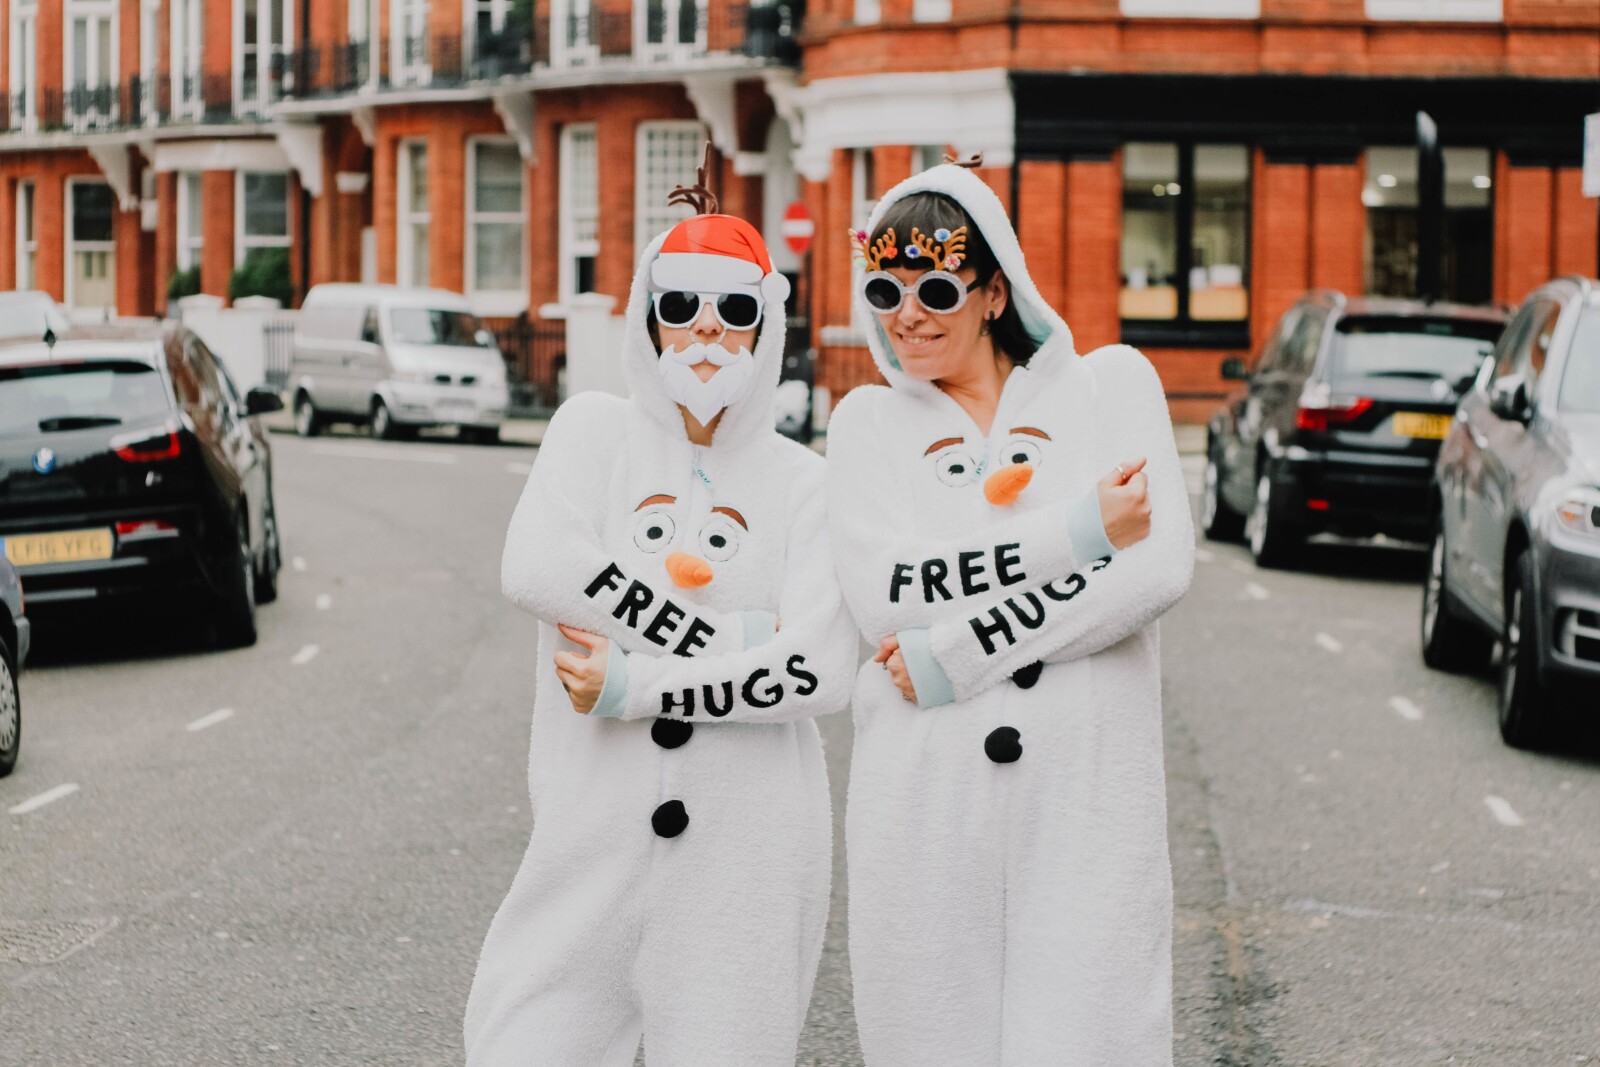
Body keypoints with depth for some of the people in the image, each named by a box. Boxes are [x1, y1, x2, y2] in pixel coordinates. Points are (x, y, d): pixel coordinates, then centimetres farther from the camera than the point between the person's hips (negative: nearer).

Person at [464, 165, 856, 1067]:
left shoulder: (800, 479, 5)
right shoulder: (597, 431, 7)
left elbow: (820, 673, -8)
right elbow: (536, 568, -14)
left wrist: (634, 687, -12)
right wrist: (738, 638, -12)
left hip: (748, 860, 0)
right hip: (596, 833, 0)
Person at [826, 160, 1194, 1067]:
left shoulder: (1109, 385, 9)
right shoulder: (869, 423, 13)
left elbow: (1162, 570, -7)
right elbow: (885, 597, -5)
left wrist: (951, 658, -10)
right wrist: (1078, 532, -10)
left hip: (1087, 795, -1)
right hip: (923, 801, 2)